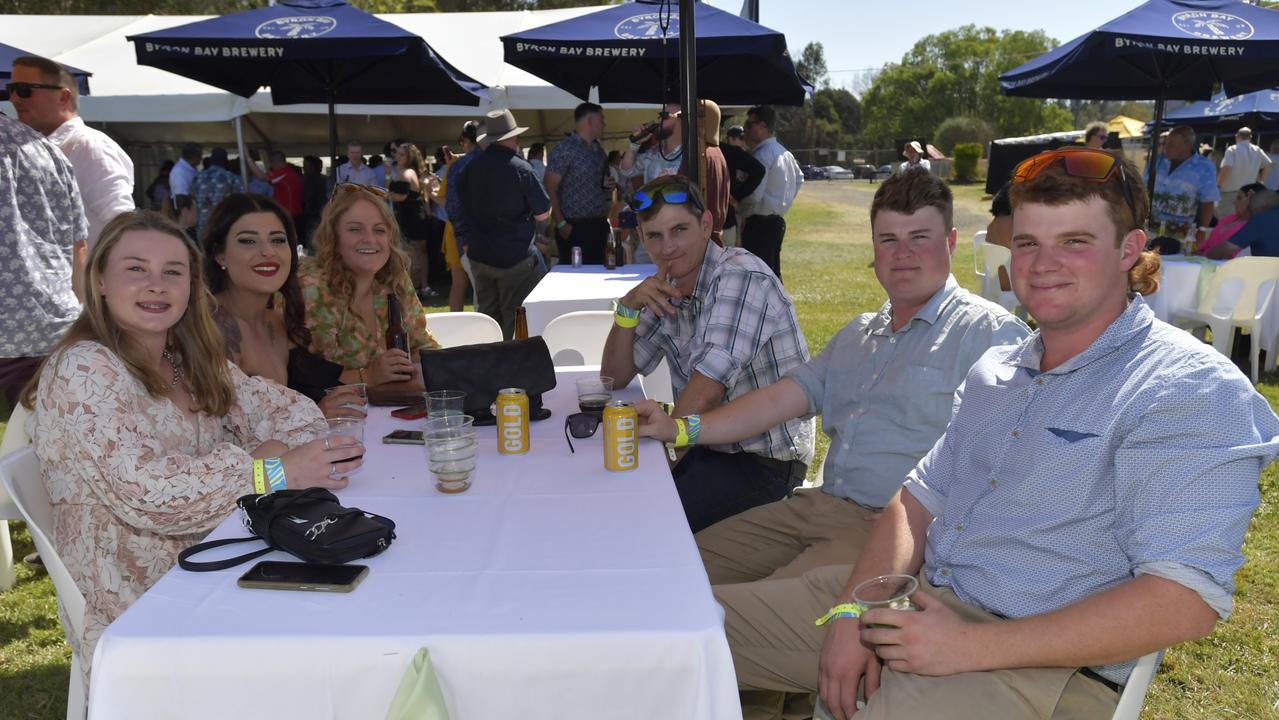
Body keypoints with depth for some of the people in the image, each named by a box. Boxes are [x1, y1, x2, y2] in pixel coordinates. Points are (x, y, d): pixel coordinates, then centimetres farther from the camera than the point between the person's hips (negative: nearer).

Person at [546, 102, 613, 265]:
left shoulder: (599, 151, 16)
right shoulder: (564, 150, -8)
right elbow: (550, 189, -12)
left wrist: (609, 186, 6)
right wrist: (561, 224, -16)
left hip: (599, 226, 7)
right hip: (574, 228, -7)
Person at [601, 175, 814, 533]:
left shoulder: (740, 276, -19)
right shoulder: (668, 288, 7)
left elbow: (704, 394, -25)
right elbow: (614, 378, 10)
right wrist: (628, 307, -6)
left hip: (767, 462, -7)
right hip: (711, 449, 8)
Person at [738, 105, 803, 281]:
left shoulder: (761, 156, -16)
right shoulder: (783, 152, 13)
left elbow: (754, 195, -22)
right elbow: (799, 179, 25)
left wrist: (740, 217, -6)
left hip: (761, 224, -10)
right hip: (777, 220, 10)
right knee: (772, 273, 15)